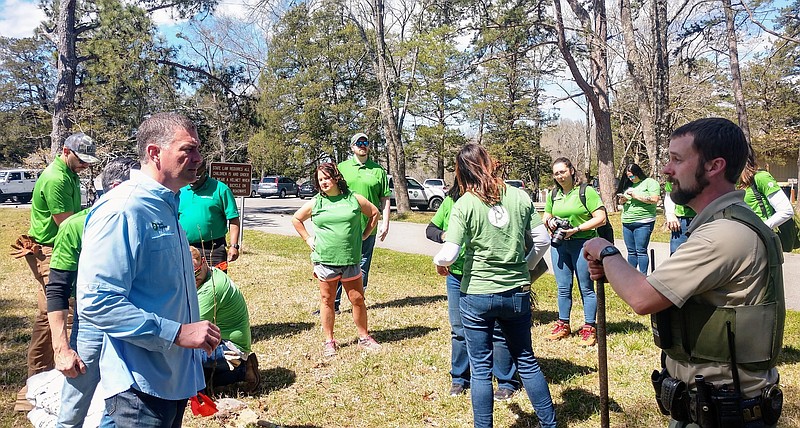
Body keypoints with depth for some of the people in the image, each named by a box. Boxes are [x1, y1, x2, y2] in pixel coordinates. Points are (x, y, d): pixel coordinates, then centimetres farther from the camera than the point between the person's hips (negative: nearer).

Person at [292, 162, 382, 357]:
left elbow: (374, 213, 15)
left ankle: (364, 337, 20)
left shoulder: (354, 199, 2)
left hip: (350, 259, 0)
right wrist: (307, 239, 10)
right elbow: (296, 219, 18)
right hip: (324, 259, 0)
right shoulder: (315, 203, 5)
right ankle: (329, 341, 19)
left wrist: (364, 235, 10)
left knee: (357, 299, 4)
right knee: (327, 300, 7)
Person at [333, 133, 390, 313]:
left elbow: (385, 199, 9)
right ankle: (333, 303, 8)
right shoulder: (341, 168, 7)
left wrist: (385, 223, 2)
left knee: (363, 267, 10)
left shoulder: (378, 170, 8)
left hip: (368, 228, 0)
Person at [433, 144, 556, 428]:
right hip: (517, 294, 4)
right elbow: (543, 240, 3)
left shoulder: (464, 205, -11)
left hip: (477, 296, -3)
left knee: (481, 368, 9)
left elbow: (448, 255, -16)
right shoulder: (519, 196, 0)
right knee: (527, 361, 19)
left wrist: (438, 260, 6)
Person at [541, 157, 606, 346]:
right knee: (563, 288, 11)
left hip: (583, 243, -5)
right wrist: (549, 222, -1)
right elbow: (545, 216, 23)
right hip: (559, 245, 5)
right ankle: (563, 325, 22)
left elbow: (601, 218, -11)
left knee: (586, 288, 2)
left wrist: (576, 229, -17)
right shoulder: (553, 194, 11)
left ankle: (589, 328, 11)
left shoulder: (586, 191, -6)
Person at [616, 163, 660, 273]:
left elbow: (655, 199, -14)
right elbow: (621, 202, 24)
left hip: (643, 223, -6)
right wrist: (622, 200, 1)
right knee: (631, 251, 9)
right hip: (627, 223, 6)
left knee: (641, 251, -6)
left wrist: (636, 196, -14)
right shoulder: (628, 185, 17)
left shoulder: (650, 182, -1)